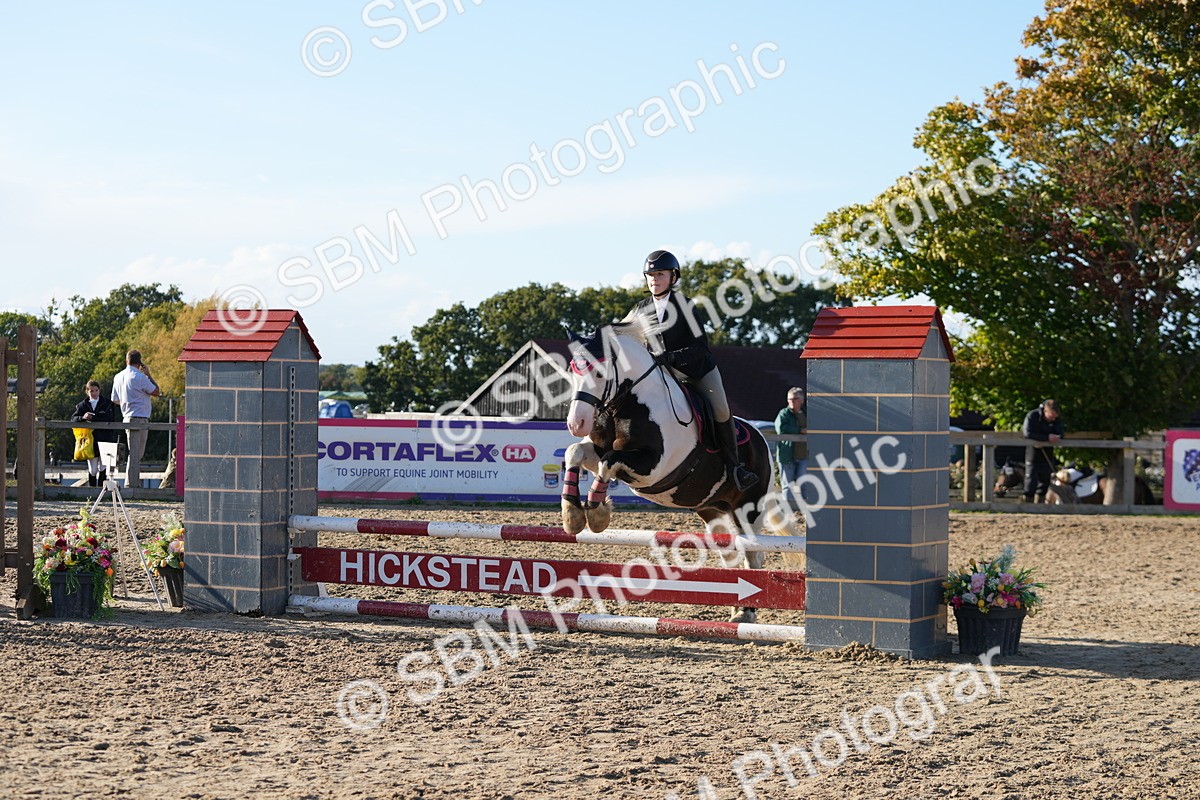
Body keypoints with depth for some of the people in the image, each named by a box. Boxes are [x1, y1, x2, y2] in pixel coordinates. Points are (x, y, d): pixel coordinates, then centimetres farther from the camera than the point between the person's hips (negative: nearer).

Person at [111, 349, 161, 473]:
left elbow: (115, 400, 19)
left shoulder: (118, 377, 11)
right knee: (135, 455, -8)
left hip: (127, 417, 8)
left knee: (133, 454, 15)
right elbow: (156, 392, -5)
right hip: (139, 419, -8)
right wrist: (148, 375, 2)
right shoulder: (140, 377, -13)